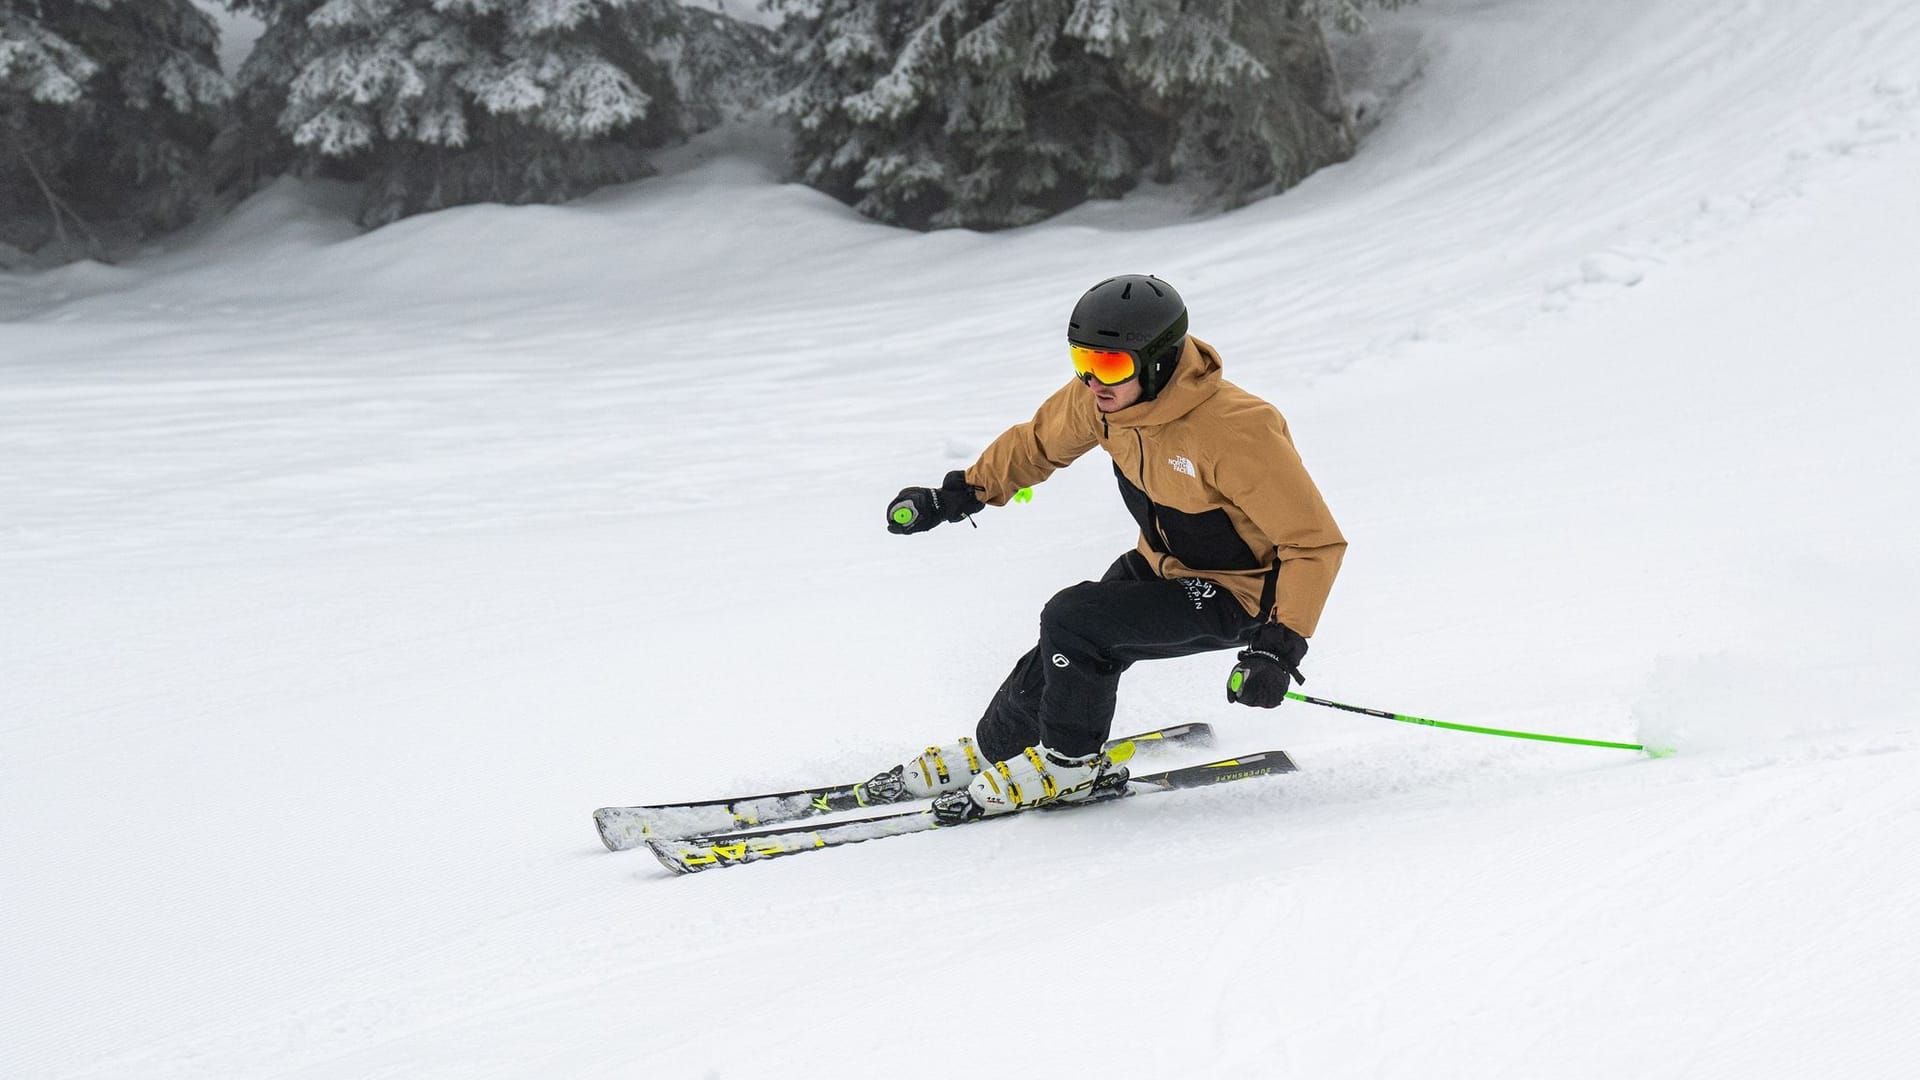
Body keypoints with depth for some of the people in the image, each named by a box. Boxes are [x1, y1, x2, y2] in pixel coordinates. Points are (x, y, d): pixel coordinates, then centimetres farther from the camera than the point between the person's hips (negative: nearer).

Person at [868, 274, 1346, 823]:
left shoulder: (1237, 431, -35)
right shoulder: (1100, 398, -14)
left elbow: (1316, 542, -29)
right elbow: (1039, 441, 10)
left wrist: (1279, 646, -36)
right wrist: (957, 495, 9)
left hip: (1232, 594, -7)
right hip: (1160, 565, 7)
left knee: (1073, 619, -21)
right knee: (1059, 657, 0)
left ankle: (1070, 764, -1)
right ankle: (992, 750, 28)